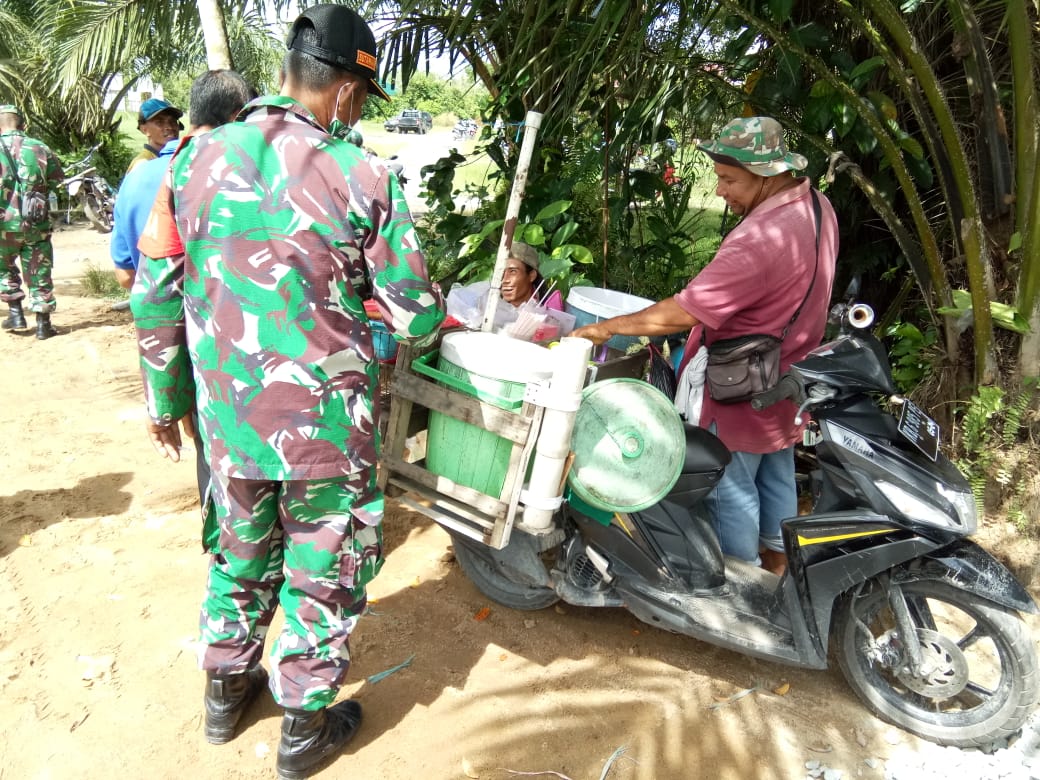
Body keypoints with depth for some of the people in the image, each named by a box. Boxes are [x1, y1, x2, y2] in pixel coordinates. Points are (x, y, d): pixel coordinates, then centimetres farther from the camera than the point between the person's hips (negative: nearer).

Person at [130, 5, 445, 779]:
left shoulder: (197, 158, -1)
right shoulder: (363, 178, -13)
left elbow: (154, 294, 2)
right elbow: (418, 317, -9)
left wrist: (166, 396, 15)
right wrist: (425, 312, 15)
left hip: (228, 417, 4)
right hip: (327, 424, -4)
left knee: (243, 552, 26)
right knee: (325, 572, 15)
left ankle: (226, 691, 45)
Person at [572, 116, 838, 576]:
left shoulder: (761, 238, -33)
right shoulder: (817, 206, -2)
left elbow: (682, 313, -33)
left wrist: (607, 327, -24)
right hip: (788, 382, 9)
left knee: (732, 487, 10)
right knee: (777, 473, 25)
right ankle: (777, 556, 45)